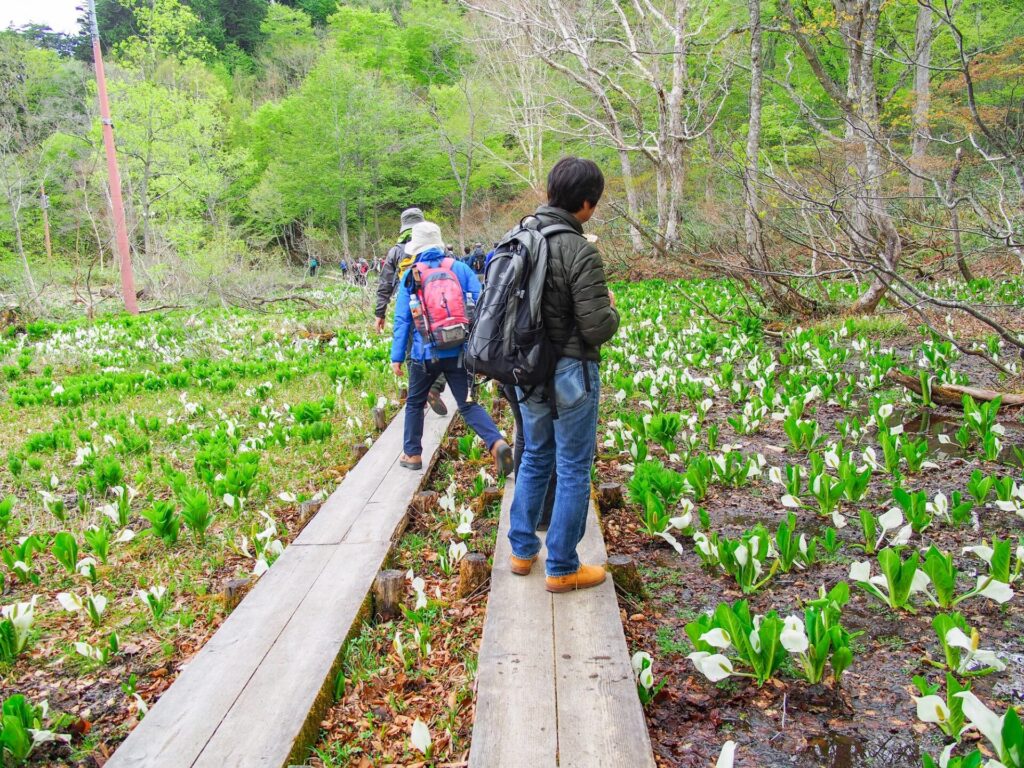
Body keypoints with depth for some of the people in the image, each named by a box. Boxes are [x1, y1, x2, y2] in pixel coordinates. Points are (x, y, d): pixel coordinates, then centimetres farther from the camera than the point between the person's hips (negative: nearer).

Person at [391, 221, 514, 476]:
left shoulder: (410, 276, -1)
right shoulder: (460, 268, 2)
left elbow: (402, 319, 0)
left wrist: (397, 356, 4)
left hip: (425, 353, -1)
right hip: (458, 351, 1)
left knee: (415, 403, 20)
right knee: (468, 404, 6)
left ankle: (412, 454, 27)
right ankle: (497, 443, -15)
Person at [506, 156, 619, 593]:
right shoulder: (580, 253, -20)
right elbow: (598, 329, -19)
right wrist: (611, 309, 1)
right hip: (570, 374, -7)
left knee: (535, 458, 22)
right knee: (573, 470, 7)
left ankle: (523, 550, 32)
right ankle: (562, 569, 17)